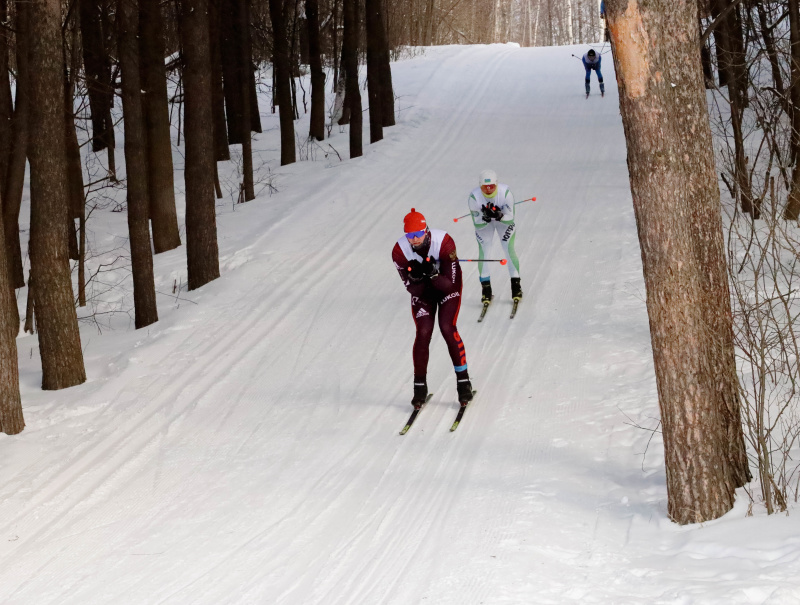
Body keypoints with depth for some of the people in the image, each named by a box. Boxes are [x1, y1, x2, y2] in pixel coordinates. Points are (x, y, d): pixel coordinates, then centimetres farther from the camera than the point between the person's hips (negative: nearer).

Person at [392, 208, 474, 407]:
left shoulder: (444, 242, -34)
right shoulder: (400, 251, -27)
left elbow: (449, 284, -29)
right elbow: (412, 288, -20)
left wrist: (432, 274, -47)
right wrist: (417, 278, -42)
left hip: (447, 285, -2)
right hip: (422, 291, 2)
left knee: (447, 328, -18)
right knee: (423, 332, -12)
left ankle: (463, 380, -4)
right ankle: (420, 385, 2)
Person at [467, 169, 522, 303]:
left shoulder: (505, 192, -33)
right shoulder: (474, 197, -32)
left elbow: (510, 218, -27)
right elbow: (477, 223, -24)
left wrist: (499, 216, -46)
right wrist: (486, 218, -44)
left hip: (504, 220, -1)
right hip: (483, 222, 1)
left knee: (509, 249, -11)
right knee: (483, 251, -10)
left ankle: (516, 284, 5)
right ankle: (486, 287, 3)